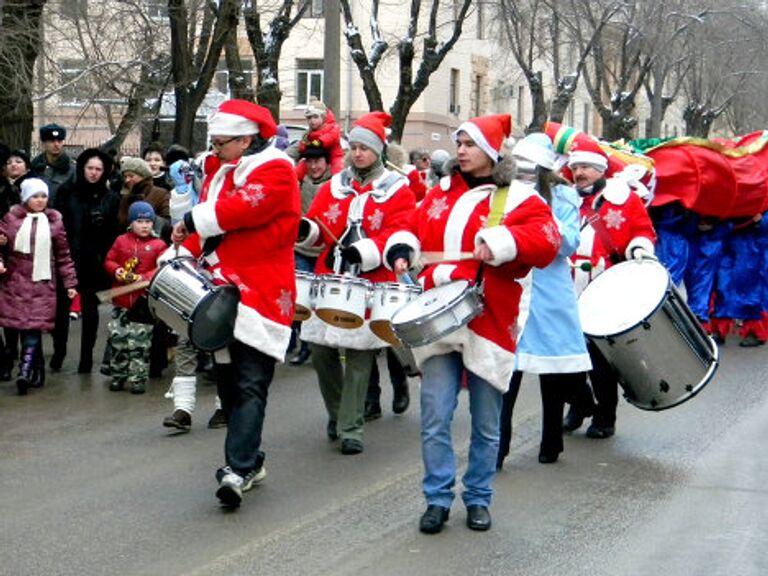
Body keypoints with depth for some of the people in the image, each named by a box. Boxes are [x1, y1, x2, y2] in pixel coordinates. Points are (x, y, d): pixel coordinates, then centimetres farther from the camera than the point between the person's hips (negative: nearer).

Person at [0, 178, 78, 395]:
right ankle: (37, 371, 15)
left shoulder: (54, 221, 6)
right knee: (23, 326, 3)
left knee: (34, 327, -11)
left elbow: (63, 255, 8)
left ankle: (25, 373, -17)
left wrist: (70, 283, 5)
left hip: (42, 283, -1)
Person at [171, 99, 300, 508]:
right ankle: (250, 461, 21)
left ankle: (239, 468, -19)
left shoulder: (275, 171, -8)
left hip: (261, 292, -8)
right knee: (228, 380, 11)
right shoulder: (219, 171, 17)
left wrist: (192, 221, -12)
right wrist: (185, 251, -2)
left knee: (250, 385, -12)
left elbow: (244, 207, -23)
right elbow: (208, 222, 16)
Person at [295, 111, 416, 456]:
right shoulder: (333, 186, 13)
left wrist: (365, 251, -25)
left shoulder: (397, 191, 2)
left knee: (359, 358, -2)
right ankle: (336, 412, 27)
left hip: (369, 285, -4)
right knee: (321, 351, 4)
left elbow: (399, 234, -10)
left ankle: (351, 428, 3)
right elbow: (317, 226, 10)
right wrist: (305, 229, -14)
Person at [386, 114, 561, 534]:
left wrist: (500, 241, -29)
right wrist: (404, 249, -3)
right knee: (435, 418, -4)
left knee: (486, 425, 8)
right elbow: (415, 228, 19)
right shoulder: (441, 193, 13)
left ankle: (478, 499, 23)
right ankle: (437, 499, 8)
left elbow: (546, 239, -15)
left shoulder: (518, 198, -2)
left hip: (487, 324, -2)